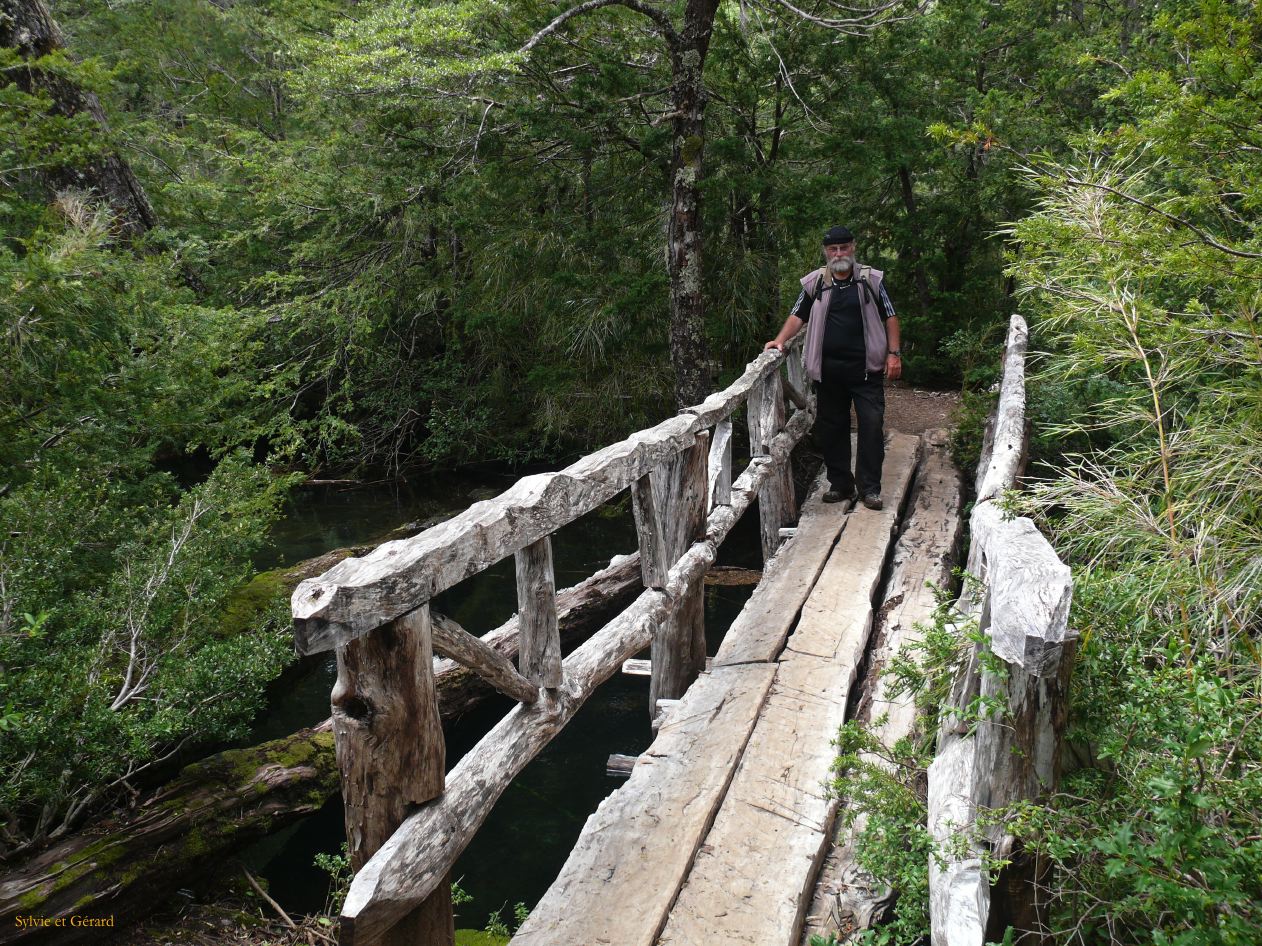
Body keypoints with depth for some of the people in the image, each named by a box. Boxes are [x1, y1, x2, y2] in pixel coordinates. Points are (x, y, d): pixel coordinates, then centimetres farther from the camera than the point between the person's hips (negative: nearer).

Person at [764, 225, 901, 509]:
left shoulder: (871, 279, 3)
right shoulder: (815, 283, 8)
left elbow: (890, 317, 5)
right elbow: (798, 315, 10)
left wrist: (894, 353, -3)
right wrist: (781, 340, -6)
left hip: (866, 368, -2)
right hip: (829, 371, 2)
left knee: (872, 424, -5)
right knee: (831, 427, 7)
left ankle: (869, 488, 4)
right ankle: (840, 484, 20)